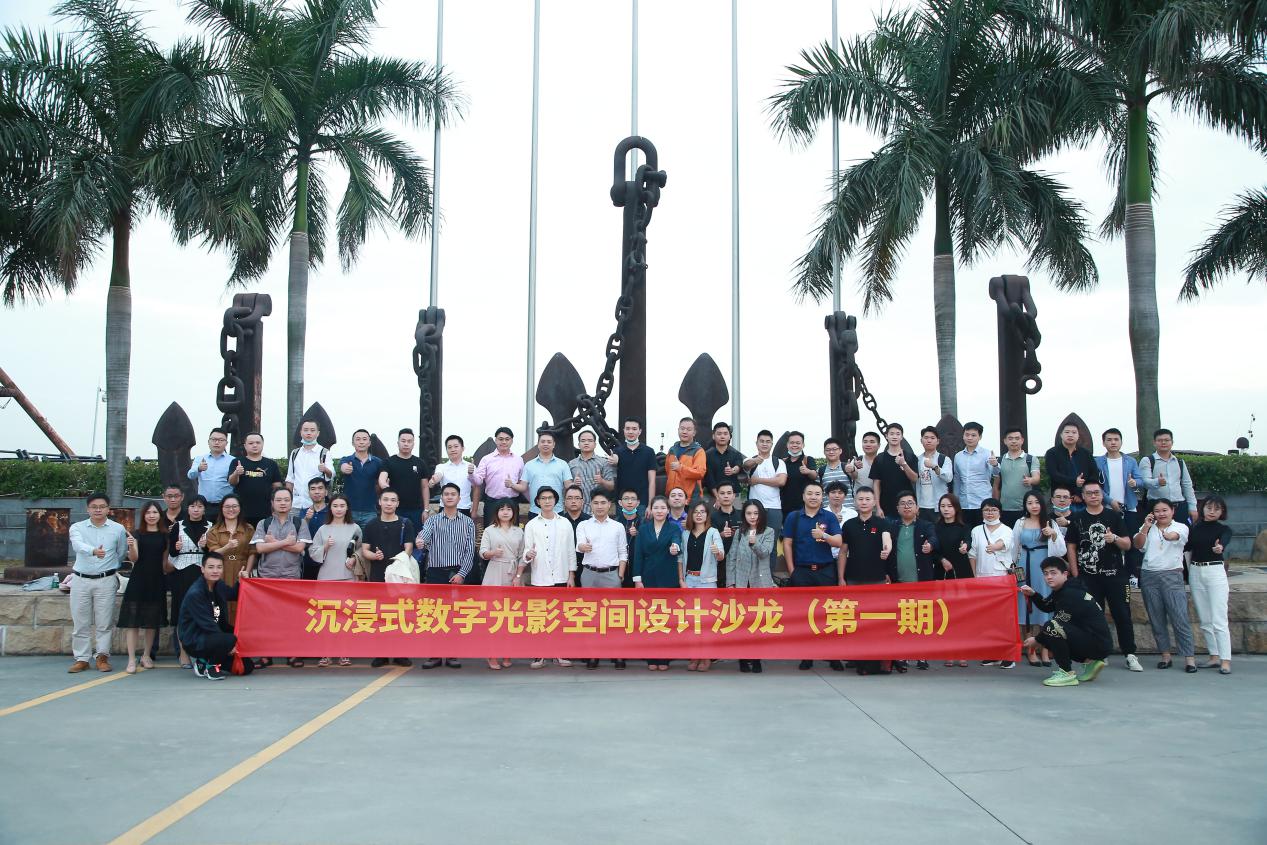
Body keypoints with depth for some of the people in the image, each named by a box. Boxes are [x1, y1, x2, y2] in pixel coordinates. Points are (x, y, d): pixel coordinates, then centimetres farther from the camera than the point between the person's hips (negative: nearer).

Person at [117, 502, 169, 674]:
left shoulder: (165, 535, 7)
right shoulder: (137, 534, 2)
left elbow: (165, 560, 11)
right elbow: (134, 558, -7)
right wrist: (131, 546, -26)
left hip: (156, 582, 2)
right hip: (138, 581, -2)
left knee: (152, 621, 9)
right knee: (133, 620, -6)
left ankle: (146, 656, 22)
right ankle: (131, 660, -5)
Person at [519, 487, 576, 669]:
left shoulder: (565, 524, 7)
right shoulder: (531, 525, 5)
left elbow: (571, 551, 8)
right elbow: (527, 550, 3)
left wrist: (571, 575, 3)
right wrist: (528, 555, -21)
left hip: (561, 578, 1)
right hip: (540, 578, -1)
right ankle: (539, 655, 6)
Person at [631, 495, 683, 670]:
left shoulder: (674, 528, 2)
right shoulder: (643, 529, 6)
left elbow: (676, 540, -20)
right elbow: (638, 554, 4)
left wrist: (675, 547, -44)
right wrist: (637, 579, -3)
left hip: (668, 580, -1)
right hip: (648, 579, 1)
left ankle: (664, 658, 10)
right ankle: (651, 658, 10)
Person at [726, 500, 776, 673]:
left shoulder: (769, 532, 3)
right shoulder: (739, 533, 8)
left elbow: (765, 553, -11)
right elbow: (731, 557, 7)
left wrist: (754, 543, -31)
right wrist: (730, 582, 1)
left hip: (760, 583, -1)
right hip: (741, 583, 1)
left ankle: (756, 659, 8)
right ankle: (743, 658, 8)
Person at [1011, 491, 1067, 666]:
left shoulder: (1050, 523, 5)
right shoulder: (1020, 523, 8)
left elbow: (1061, 550, 1)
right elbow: (1014, 549, 14)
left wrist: (1054, 535, -15)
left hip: (1045, 568, -1)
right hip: (1025, 567, 1)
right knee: (1027, 606, 0)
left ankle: (1044, 651, 3)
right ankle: (1030, 650, 4)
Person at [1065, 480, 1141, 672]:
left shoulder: (1113, 516, 5)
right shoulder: (1077, 519, 6)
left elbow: (1127, 544, 4)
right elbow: (1071, 547, 6)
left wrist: (1115, 538, -18)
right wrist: (1075, 575, 0)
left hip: (1115, 574, 0)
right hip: (1088, 576, 0)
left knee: (1122, 615, -1)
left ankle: (1130, 655, 4)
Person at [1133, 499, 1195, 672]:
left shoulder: (1181, 527, 4)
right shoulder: (1148, 528, 14)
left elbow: (1173, 536, -17)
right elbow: (1138, 545, 0)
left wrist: (1168, 535, -36)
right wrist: (1145, 527, -9)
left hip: (1172, 575, -3)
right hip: (1149, 576, 4)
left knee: (1180, 618, -9)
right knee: (1156, 619, 6)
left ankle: (1189, 658, -6)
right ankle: (1165, 655, 14)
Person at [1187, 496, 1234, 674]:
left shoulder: (1223, 529, -5)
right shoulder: (1194, 528, 8)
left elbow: (1225, 540, -28)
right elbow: (1187, 547, 11)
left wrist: (1220, 547, -48)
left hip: (1215, 571, -5)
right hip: (1195, 572, 5)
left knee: (1219, 620, -10)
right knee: (1205, 621, 10)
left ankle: (1225, 661, -9)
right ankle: (1214, 656, 19)